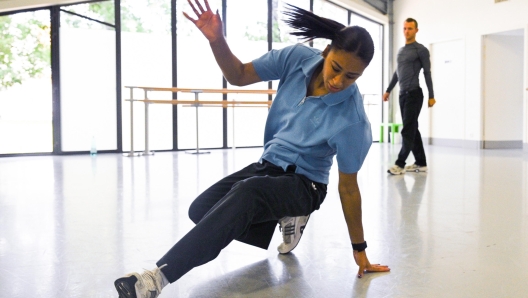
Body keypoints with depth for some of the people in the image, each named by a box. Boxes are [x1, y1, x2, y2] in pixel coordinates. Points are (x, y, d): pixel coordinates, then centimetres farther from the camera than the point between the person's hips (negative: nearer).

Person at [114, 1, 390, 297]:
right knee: (201, 209, -10)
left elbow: (348, 188, -15)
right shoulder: (297, 58, -14)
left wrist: (359, 250, -7)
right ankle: (282, 221, 7)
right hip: (268, 166, 6)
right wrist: (217, 40, -24)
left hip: (303, 185, -6)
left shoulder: (351, 120, -25)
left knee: (247, 192, -37)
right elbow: (239, 76, -4)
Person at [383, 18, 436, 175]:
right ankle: (421, 163, 15)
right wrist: (388, 90, 24)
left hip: (414, 94, -8)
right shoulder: (401, 51, 18)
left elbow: (427, 73, -5)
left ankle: (400, 164, -11)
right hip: (403, 94, 8)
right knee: (412, 129, 9)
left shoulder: (421, 50, -3)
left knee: (408, 130, -10)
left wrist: (431, 96, -8)